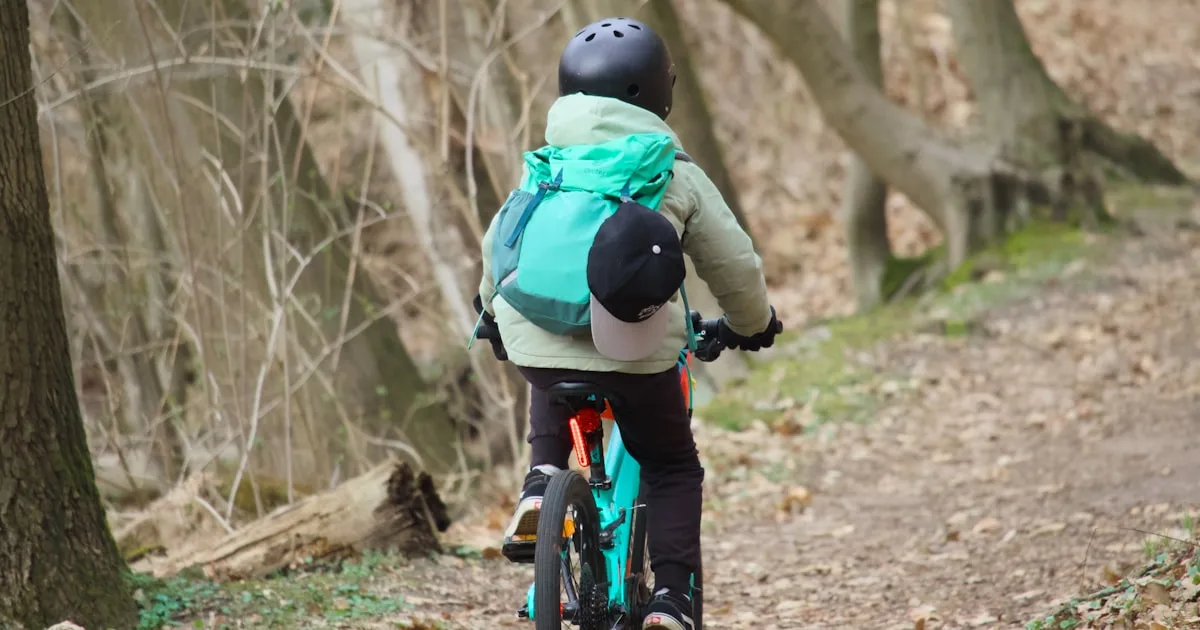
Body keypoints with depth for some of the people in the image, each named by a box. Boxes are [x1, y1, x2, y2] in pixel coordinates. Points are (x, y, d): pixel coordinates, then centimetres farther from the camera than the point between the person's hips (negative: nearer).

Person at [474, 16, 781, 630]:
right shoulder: (678, 177, 9)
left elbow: (499, 245, 25)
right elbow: (734, 265, 15)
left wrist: (492, 312, 45)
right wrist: (752, 324, 36)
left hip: (538, 342, 3)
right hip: (635, 350, -3)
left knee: (551, 396, 39)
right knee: (672, 467, 19)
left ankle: (542, 478, 13)